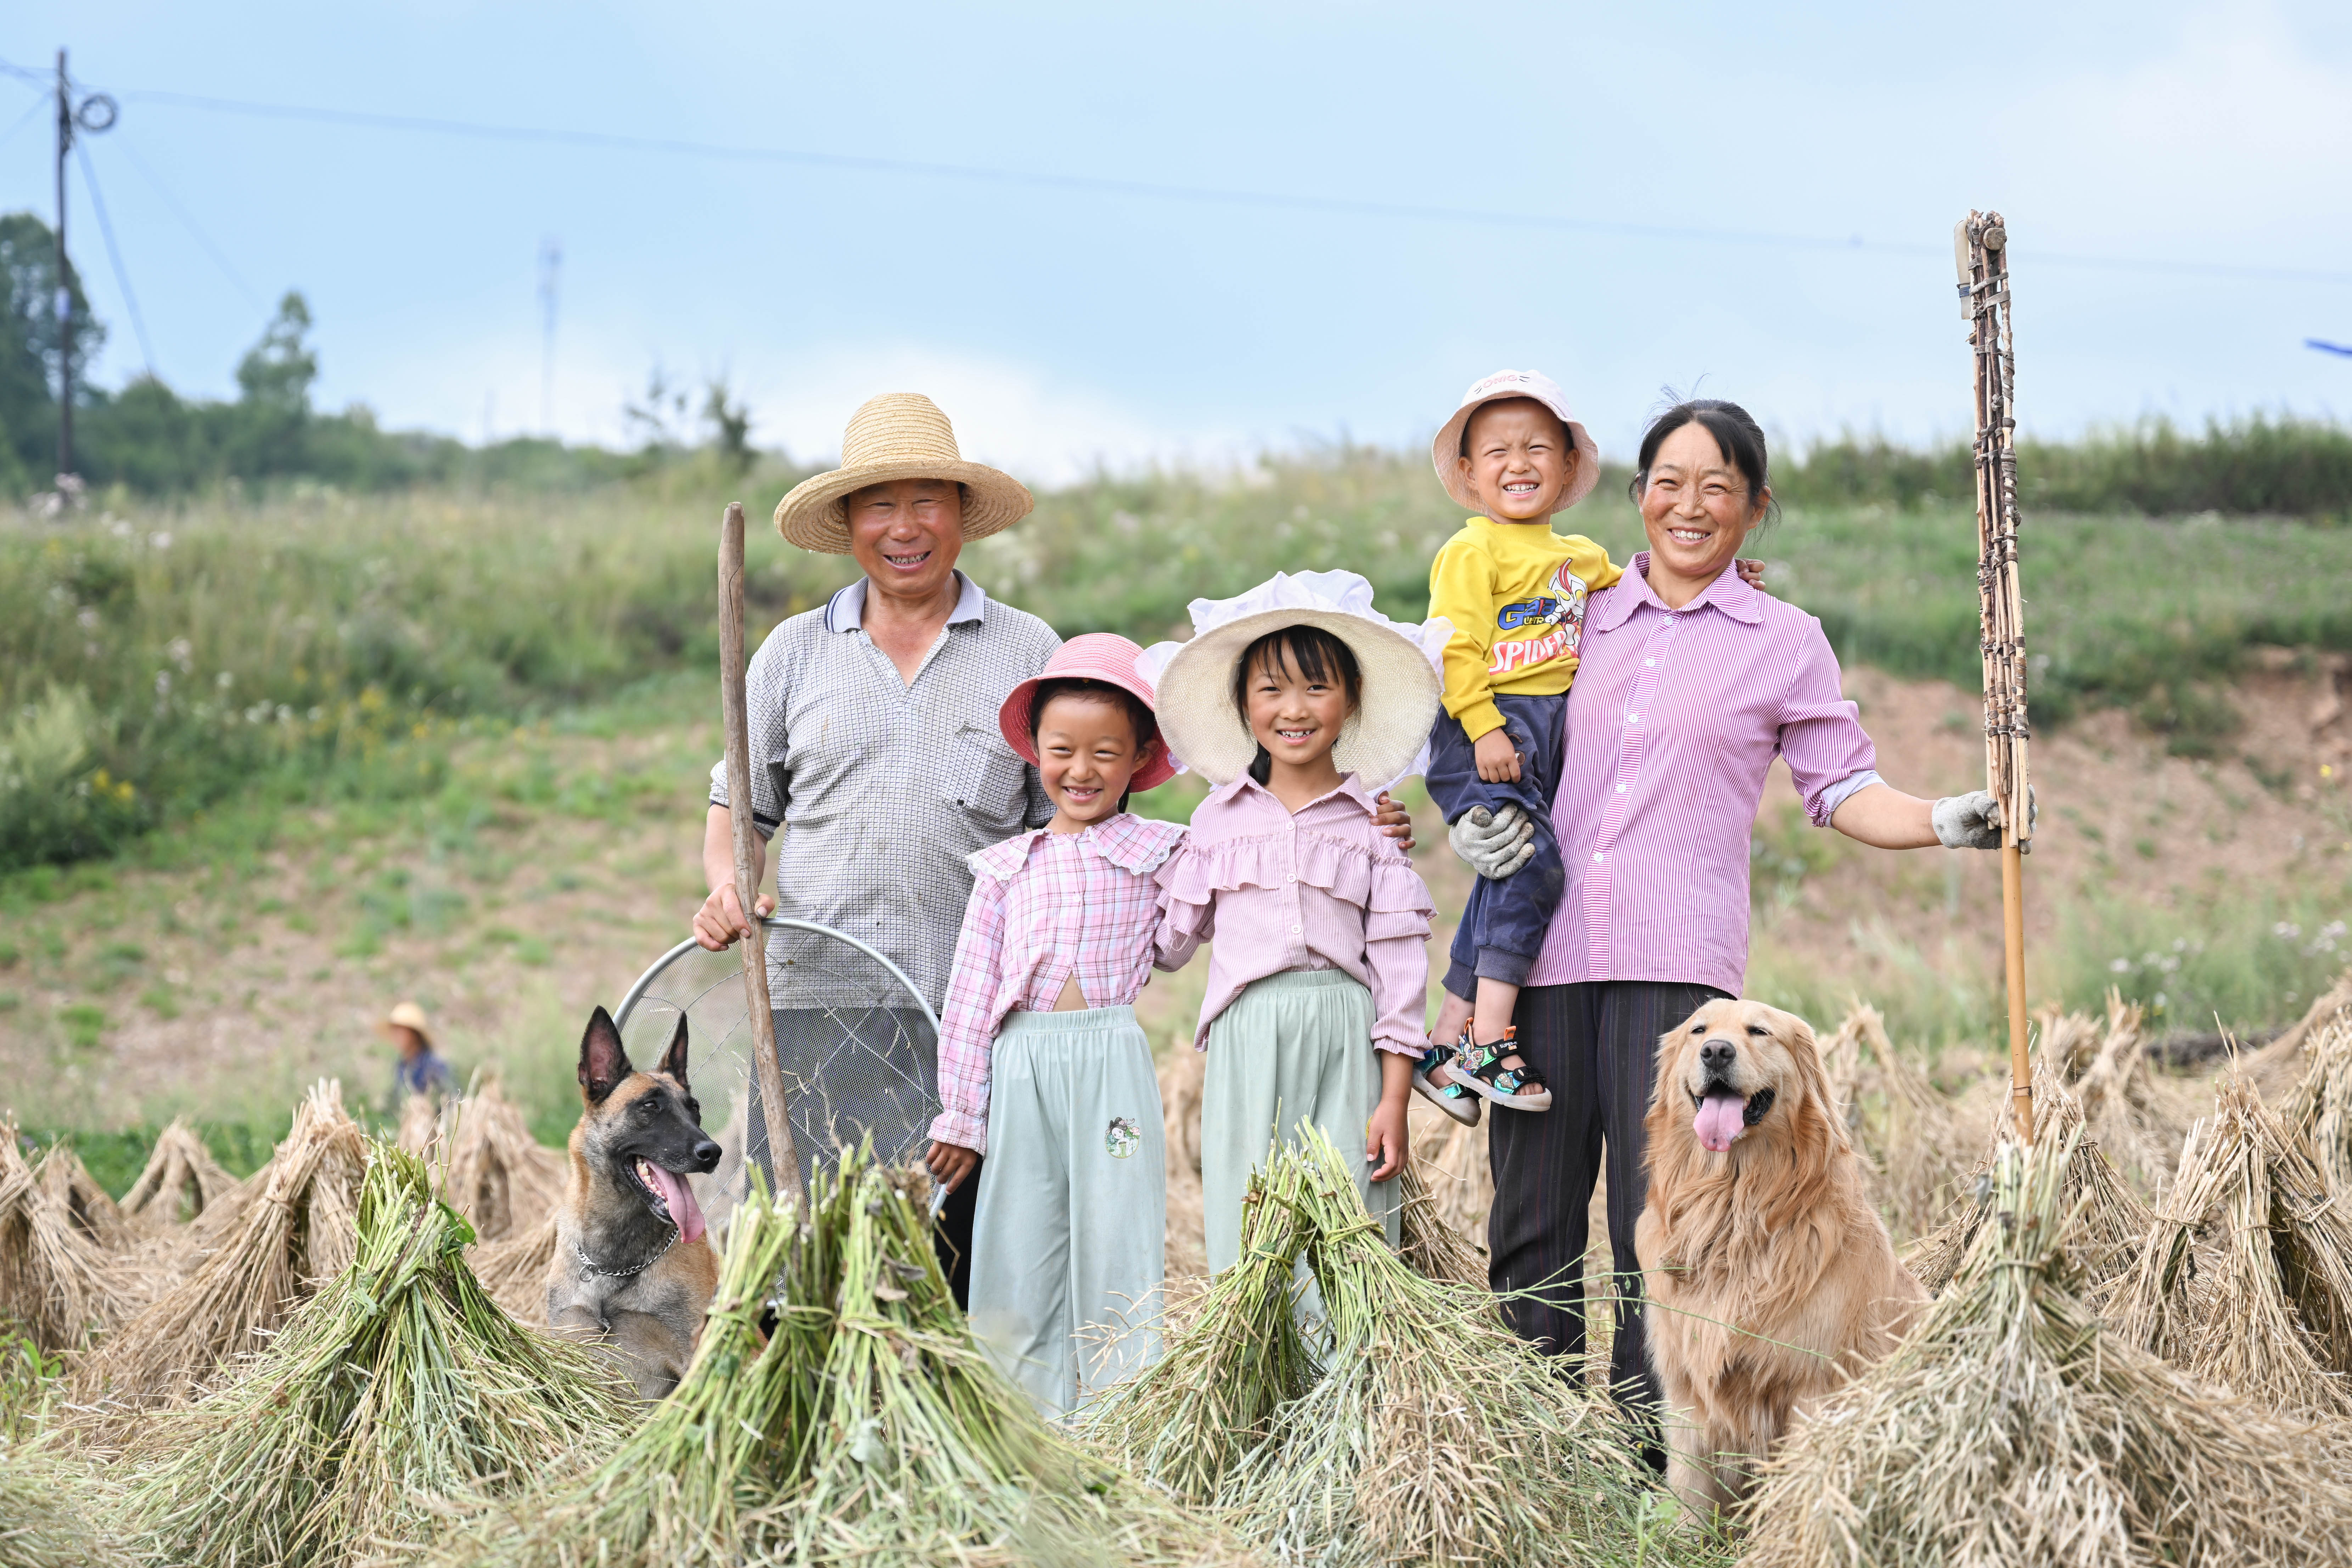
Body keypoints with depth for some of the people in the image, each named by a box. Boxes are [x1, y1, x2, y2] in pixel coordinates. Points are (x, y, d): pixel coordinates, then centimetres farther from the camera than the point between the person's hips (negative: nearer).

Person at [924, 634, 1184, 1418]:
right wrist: (961, 1114, 7)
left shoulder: (1158, 850, 8)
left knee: (1114, 1240, -2)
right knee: (1017, 1254, 3)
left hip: (1113, 1063, -2)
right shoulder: (1007, 868, 13)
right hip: (1022, 1067, 2)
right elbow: (970, 995, 11)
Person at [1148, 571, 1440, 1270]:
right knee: (1246, 1234, -1)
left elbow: (1399, 969, 3)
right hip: (1246, 1036, 1)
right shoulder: (1219, 819, 11)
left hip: (1345, 1039, -1)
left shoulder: (1373, 825, 5)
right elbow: (1169, 940, 13)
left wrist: (1394, 1102, -2)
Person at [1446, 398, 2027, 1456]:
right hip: (1548, 950, 3)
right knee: (1532, 1211, 2)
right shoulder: (1581, 616, 16)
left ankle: (1649, 1441, 0)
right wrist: (1469, 821, 3)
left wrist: (1947, 822, -10)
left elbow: (1844, 790, 7)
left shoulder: (1783, 642, 9)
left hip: (1679, 962, -2)